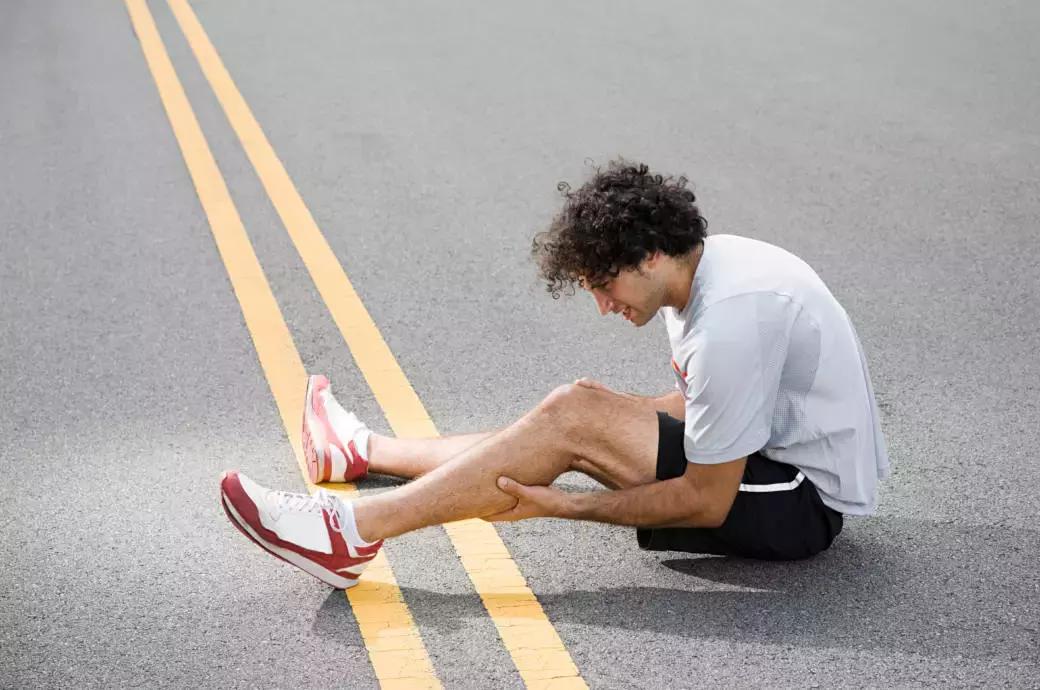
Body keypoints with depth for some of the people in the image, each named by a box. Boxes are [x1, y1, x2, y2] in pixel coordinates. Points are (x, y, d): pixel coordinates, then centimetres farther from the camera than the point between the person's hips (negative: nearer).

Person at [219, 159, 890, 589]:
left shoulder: (728, 322, -26)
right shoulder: (709, 259, 3)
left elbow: (708, 502, -21)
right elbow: (704, 401, 14)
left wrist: (565, 504, -18)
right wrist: (609, 414, 2)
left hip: (802, 502, -9)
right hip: (787, 451, 9)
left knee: (572, 418, -19)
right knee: (580, 410, 9)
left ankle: (353, 534, -18)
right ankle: (369, 450, 24)